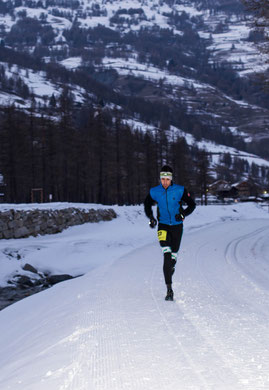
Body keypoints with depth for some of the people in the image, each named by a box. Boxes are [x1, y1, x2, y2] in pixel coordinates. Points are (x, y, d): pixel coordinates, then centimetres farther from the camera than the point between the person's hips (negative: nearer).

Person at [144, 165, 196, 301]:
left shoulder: (180, 190, -8)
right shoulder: (154, 192, -3)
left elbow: (192, 204, 0)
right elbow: (147, 204, 15)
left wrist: (183, 214, -16)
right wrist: (150, 217, 0)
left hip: (177, 226, 1)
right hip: (163, 225, -1)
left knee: (173, 255, 8)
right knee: (166, 254, -18)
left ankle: (171, 267, 48)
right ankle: (169, 290, -22)